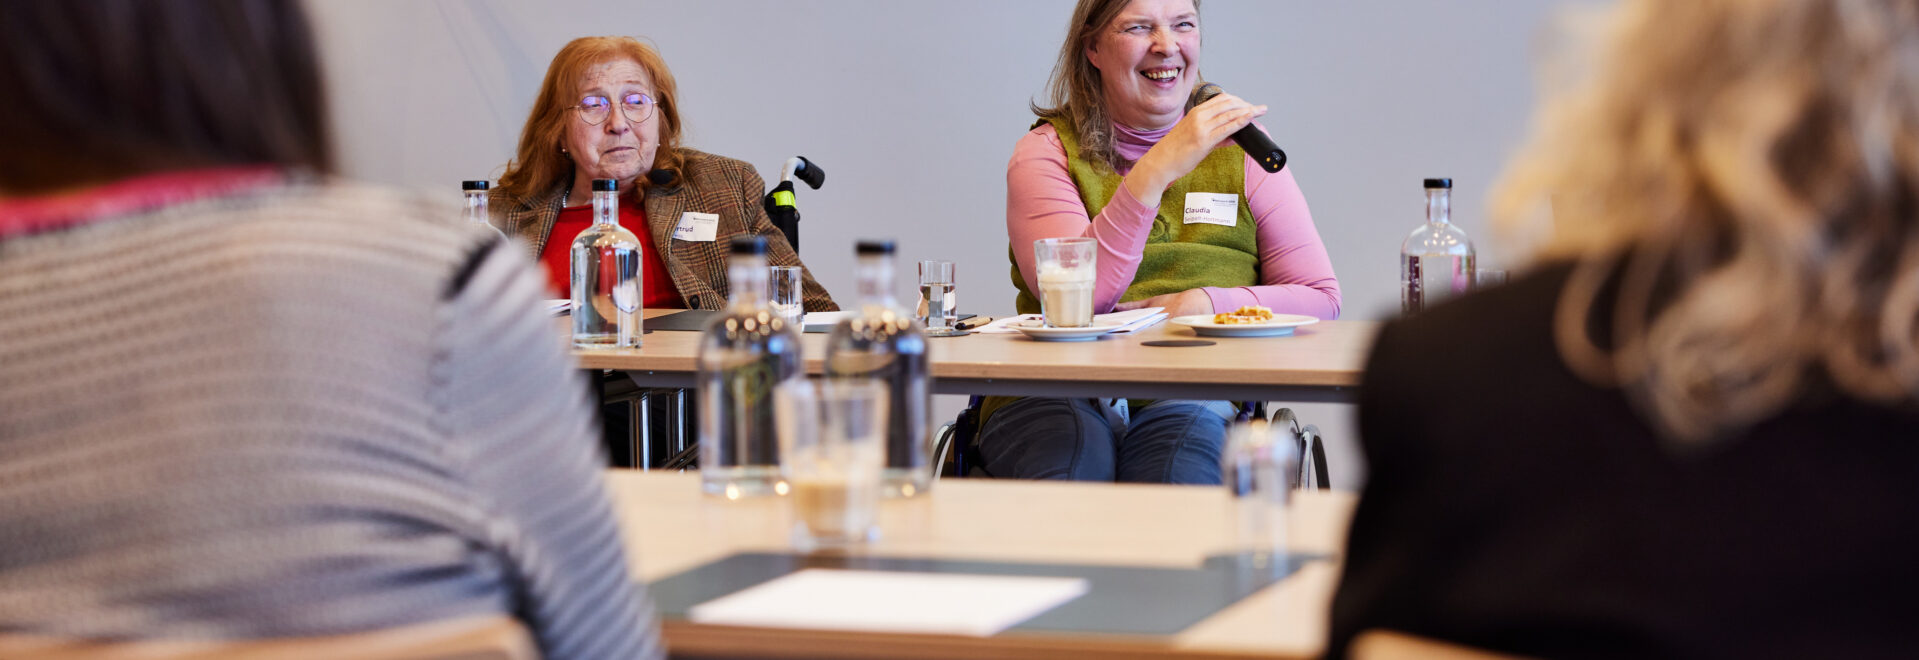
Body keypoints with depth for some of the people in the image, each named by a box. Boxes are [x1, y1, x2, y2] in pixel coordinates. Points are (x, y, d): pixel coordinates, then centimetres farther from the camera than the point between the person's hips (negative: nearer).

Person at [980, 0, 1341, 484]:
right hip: (1060, 393, -1)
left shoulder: (1236, 146, 14)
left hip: (1192, 397, 1)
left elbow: (1321, 298, 11)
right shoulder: (1046, 153, 7)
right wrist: (1158, 169, -19)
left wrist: (1209, 303, -8)